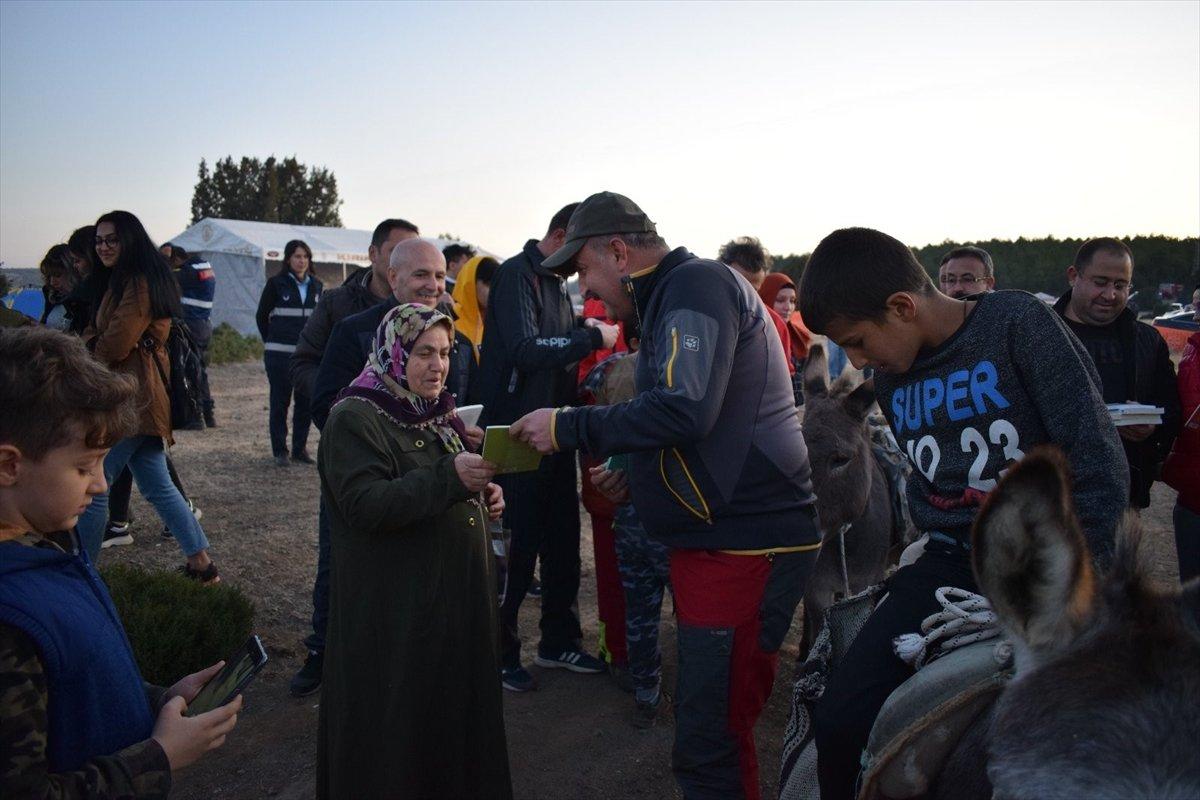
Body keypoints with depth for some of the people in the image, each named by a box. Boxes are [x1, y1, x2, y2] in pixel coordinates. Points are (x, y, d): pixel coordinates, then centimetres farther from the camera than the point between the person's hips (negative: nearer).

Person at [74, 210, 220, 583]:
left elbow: (116, 344, -18)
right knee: (158, 486, 14)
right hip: (140, 395, 11)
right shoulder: (123, 280, 21)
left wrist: (89, 343, 3)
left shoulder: (139, 282, -12)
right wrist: (93, 339, -5)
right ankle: (201, 562, 18)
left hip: (130, 395, -11)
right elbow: (102, 335, 18)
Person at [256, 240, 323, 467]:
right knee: (280, 402, 3)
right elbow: (261, 316, 7)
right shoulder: (276, 284, -1)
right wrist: (271, 342, 9)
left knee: (306, 401, 5)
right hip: (280, 354, -3)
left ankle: (300, 448, 16)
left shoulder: (316, 285, 9)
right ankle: (279, 451, 10)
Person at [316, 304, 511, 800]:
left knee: (456, 704, 16)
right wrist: (449, 479, -31)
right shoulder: (355, 419, -12)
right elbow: (365, 506, -23)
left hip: (458, 593, 8)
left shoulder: (439, 412, 12)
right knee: (400, 726, 3)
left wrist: (484, 493, 3)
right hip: (394, 609, -7)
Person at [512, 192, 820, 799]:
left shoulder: (697, 284, -11)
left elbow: (685, 409, -25)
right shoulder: (674, 296, 20)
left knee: (709, 746, -6)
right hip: (725, 537, 11)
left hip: (744, 544, -11)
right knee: (713, 722, 19)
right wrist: (636, 475, 17)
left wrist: (567, 427, -16)